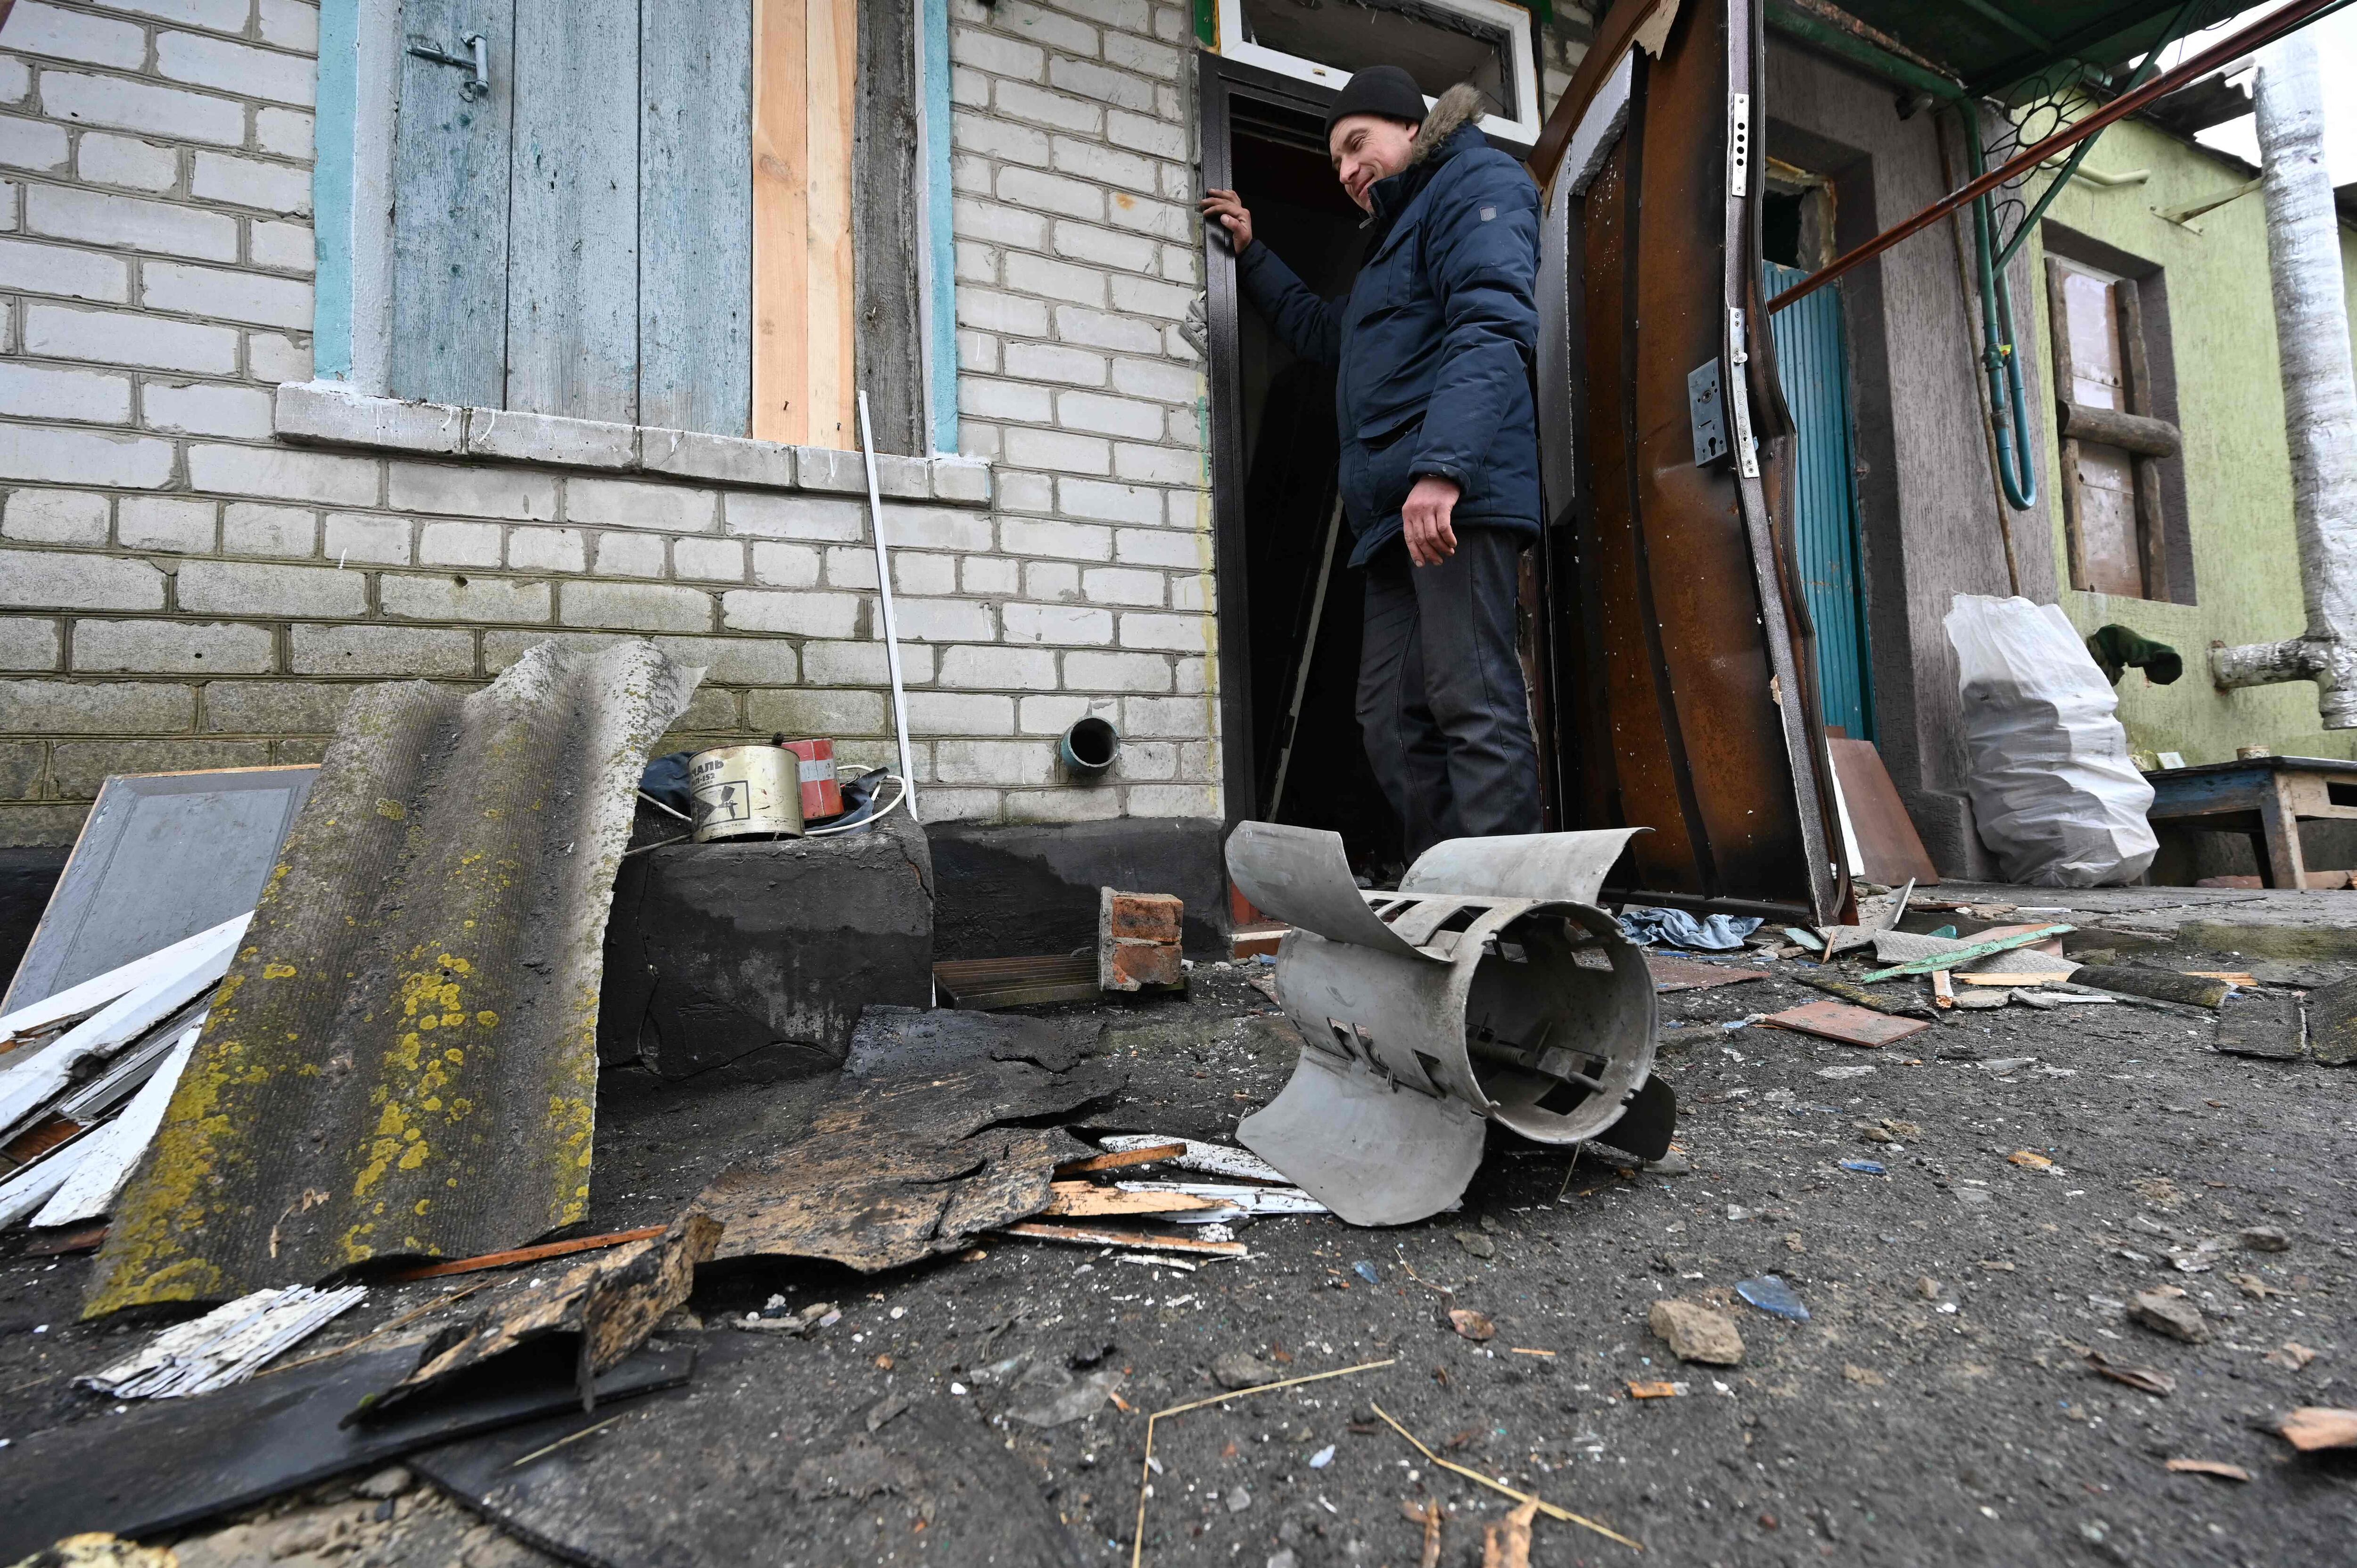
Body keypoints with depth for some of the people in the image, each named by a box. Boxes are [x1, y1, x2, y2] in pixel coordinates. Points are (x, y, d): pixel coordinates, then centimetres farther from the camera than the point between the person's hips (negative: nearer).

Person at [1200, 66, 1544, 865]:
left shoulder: (1476, 181, 6)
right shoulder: (1398, 232, 35)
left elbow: (1493, 324, -13)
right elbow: (1323, 332, 51)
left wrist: (1443, 465, -27)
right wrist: (1251, 256, 47)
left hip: (1459, 494, -9)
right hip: (1398, 510, 10)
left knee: (1474, 704, -17)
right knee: (1393, 720, 3)